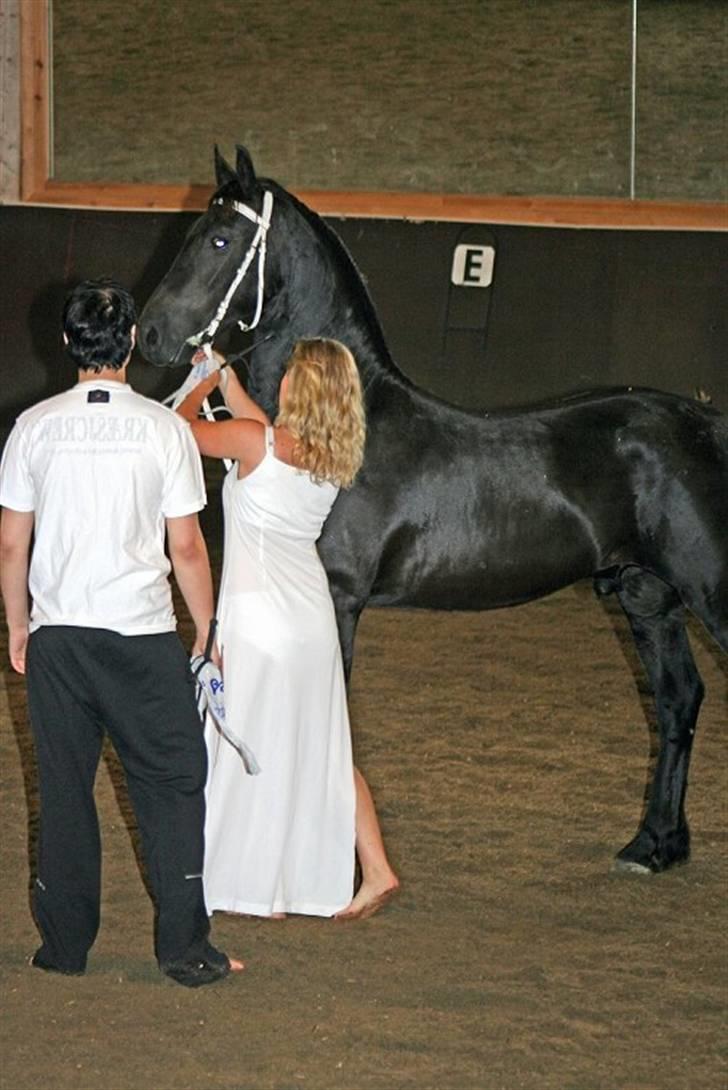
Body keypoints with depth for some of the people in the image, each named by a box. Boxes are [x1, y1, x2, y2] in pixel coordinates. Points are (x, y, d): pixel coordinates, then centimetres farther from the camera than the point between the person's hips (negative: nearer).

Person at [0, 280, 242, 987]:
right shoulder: (163, 428, -7)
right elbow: (186, 546, -5)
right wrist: (207, 631, 6)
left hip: (57, 635, 2)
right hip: (143, 635, -2)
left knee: (63, 791, 10)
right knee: (171, 787, 6)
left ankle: (64, 946, 16)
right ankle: (184, 950, 4)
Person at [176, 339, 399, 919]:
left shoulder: (254, 442, -16)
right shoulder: (336, 458, 3)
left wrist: (206, 382, 19)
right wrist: (227, 378, 33)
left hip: (257, 614, -6)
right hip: (314, 615, 6)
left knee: (250, 751, 4)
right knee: (323, 749, 14)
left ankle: (260, 890, 9)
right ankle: (376, 871, 11)